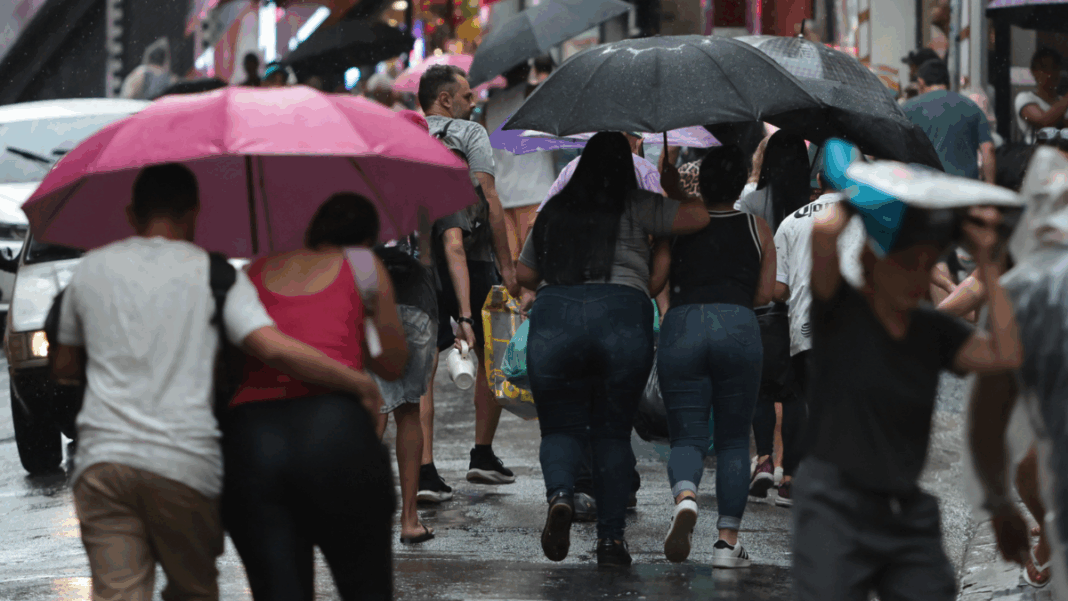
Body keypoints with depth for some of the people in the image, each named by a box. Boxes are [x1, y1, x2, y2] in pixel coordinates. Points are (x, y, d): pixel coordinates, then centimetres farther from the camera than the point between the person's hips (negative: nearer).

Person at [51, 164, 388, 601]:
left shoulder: (90, 269, 12)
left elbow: (63, 365, 22)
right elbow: (274, 349, -13)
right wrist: (360, 383, -4)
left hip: (102, 455, 2)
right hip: (186, 462, -2)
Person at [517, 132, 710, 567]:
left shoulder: (553, 212, 19)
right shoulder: (636, 208, 9)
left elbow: (525, 275, 25)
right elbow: (699, 218, 3)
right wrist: (675, 188, 22)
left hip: (554, 313, 1)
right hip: (624, 314, -1)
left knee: (561, 425, 11)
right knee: (613, 430, 10)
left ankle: (559, 494, -21)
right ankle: (610, 537, 2)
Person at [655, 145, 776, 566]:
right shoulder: (758, 229, 14)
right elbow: (765, 293, 10)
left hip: (681, 327, 0)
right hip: (738, 327, 0)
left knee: (687, 436, 4)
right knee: (734, 439, 11)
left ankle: (685, 498, -29)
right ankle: (728, 539, 4)